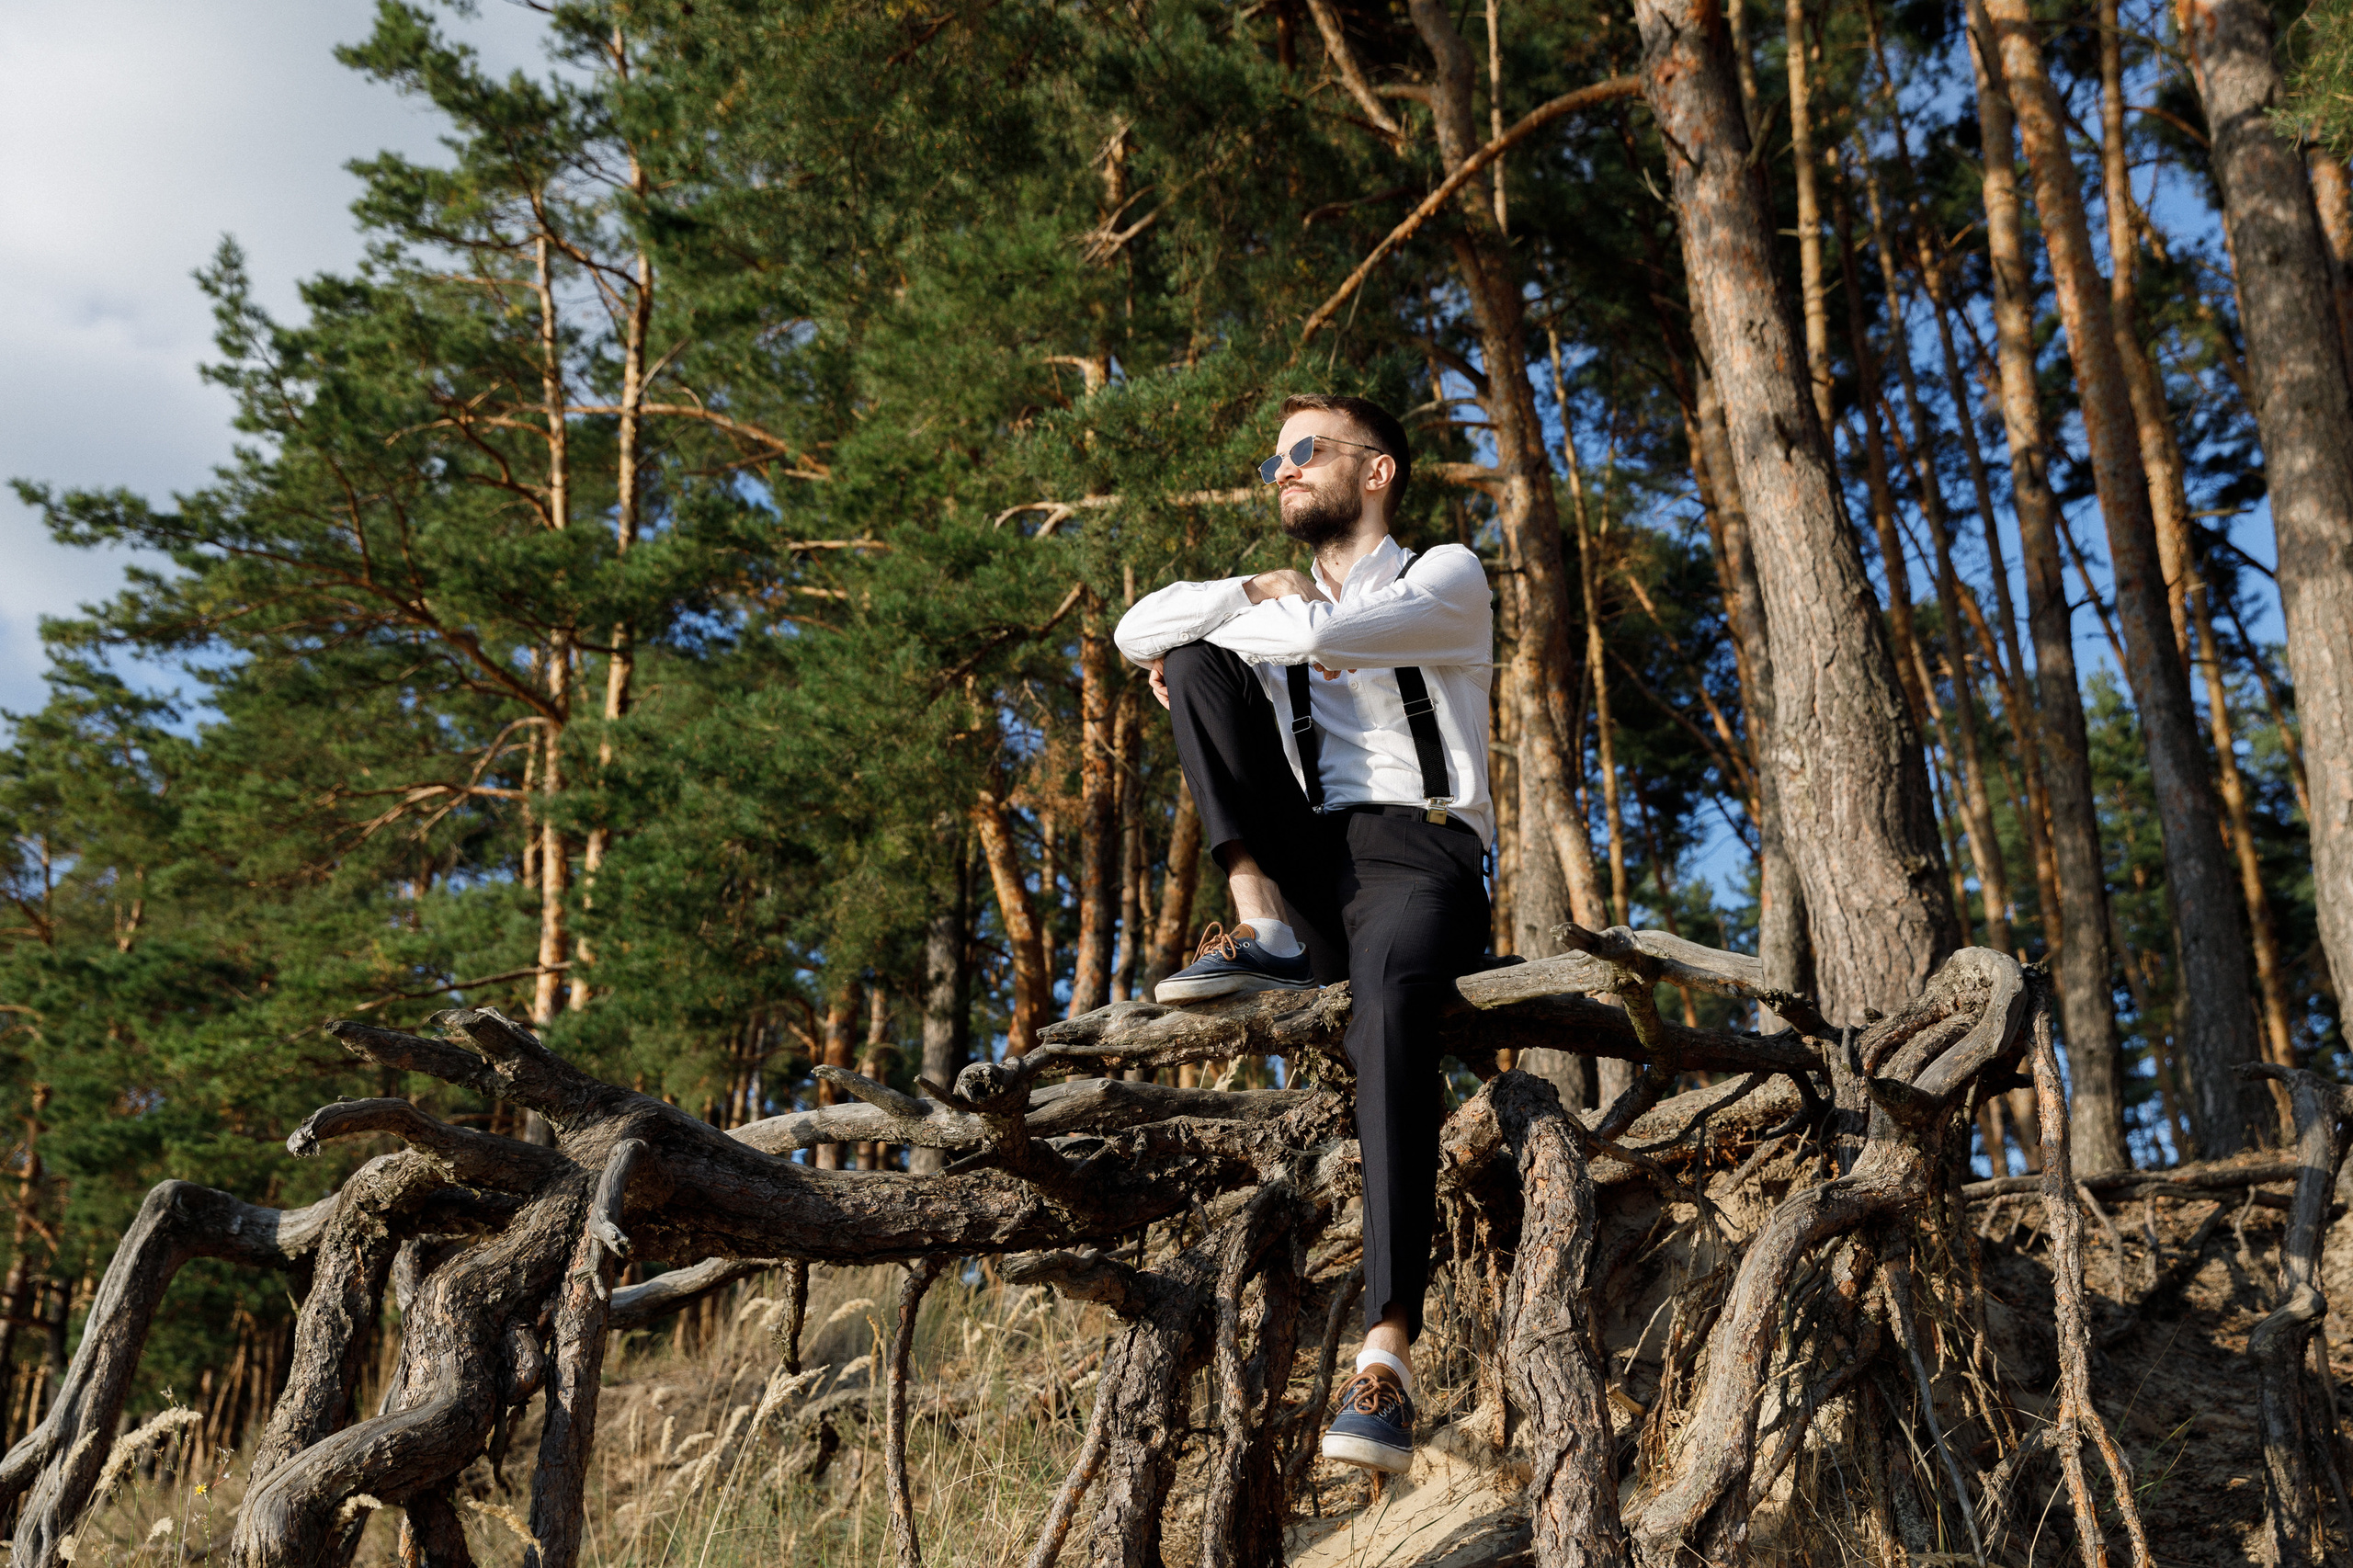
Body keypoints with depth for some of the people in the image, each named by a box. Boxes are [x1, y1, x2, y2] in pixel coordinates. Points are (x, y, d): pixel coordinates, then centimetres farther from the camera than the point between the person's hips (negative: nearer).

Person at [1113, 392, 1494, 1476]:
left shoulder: (1448, 577, 10)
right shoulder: (1280, 602, 28)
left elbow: (1324, 632, -11)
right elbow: (1139, 631, 12)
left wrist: (1285, 617, 8)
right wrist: (1249, 595, 1)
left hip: (1418, 853, -5)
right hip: (1309, 863, 5)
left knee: (1388, 1002, -39)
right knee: (1206, 658, -8)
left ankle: (1387, 1356, -46)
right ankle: (1266, 929, -20)